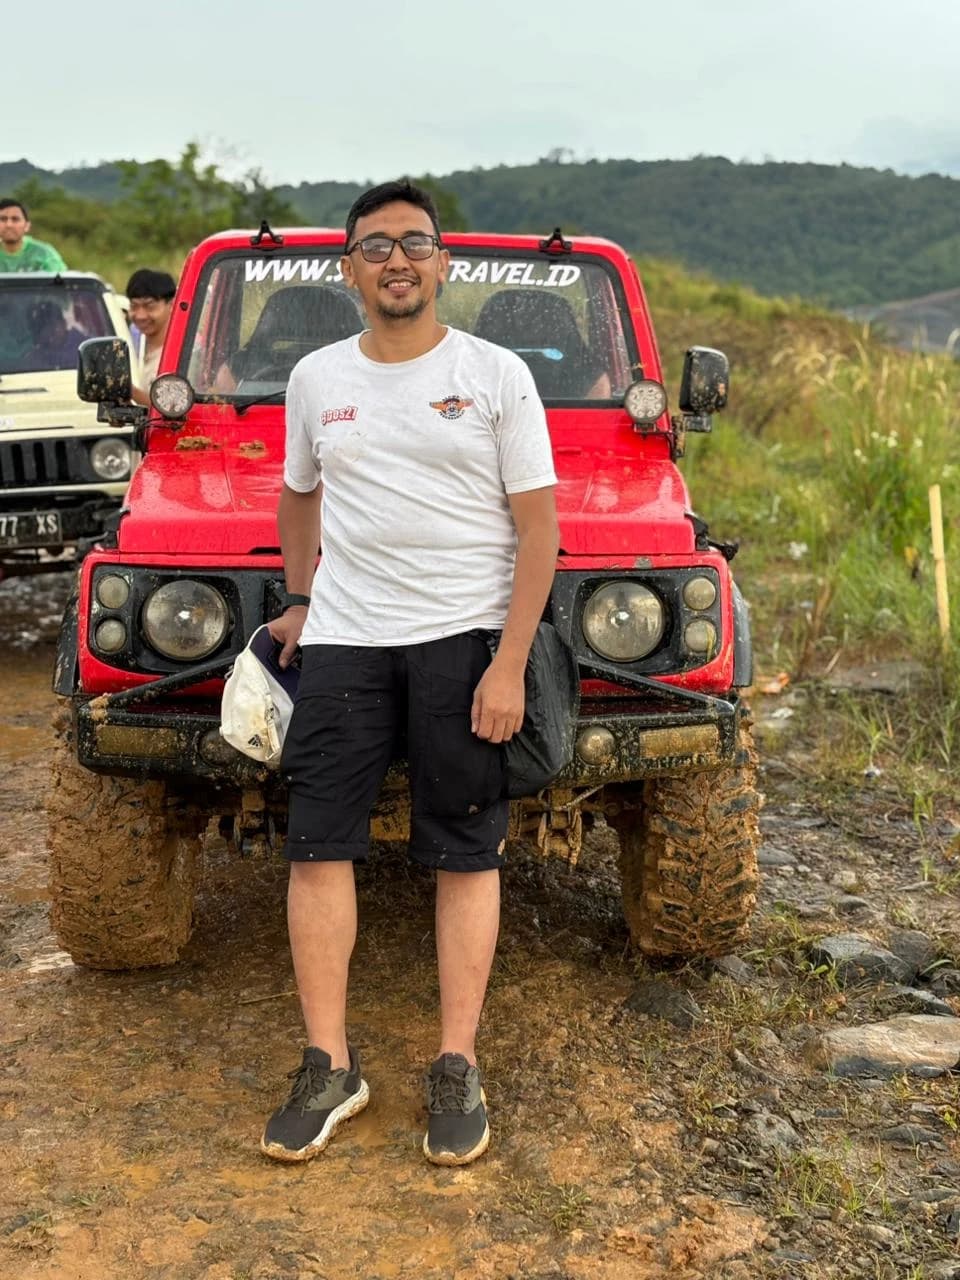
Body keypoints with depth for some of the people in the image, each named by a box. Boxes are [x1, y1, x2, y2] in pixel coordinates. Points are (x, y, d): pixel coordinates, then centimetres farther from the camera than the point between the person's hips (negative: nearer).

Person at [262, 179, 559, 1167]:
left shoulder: (495, 375, -2)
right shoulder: (316, 379, 9)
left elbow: (538, 527, -5)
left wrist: (508, 666, -12)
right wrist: (299, 601, 21)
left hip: (463, 638, -3)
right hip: (343, 639, 3)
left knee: (465, 854, 3)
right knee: (318, 845, 0)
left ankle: (457, 1070, 13)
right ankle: (329, 1068, 12)